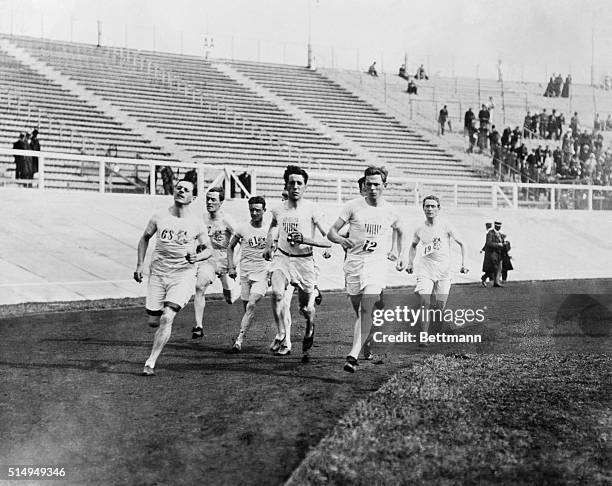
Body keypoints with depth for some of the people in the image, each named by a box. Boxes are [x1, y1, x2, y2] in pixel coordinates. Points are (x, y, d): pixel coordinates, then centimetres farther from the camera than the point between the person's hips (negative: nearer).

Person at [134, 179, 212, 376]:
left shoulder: (197, 224, -4)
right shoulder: (159, 217, 0)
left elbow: (208, 249, 8)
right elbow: (145, 238, 16)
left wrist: (197, 257, -14)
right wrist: (139, 265, 9)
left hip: (183, 273, -2)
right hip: (157, 273, 3)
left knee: (167, 318, -18)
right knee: (153, 321, 3)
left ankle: (150, 363, -10)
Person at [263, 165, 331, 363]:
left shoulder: (312, 210, -11)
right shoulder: (278, 211, 0)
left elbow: (328, 241, -13)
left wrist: (305, 239, -26)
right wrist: (268, 247, 12)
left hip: (304, 260, -2)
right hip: (282, 257, 2)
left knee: (306, 308, 7)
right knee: (277, 293, -27)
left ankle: (310, 328, 42)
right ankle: (283, 336, -13)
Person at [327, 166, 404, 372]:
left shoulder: (391, 212, 6)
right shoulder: (353, 206, -1)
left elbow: (399, 231, 28)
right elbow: (331, 232, -3)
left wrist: (400, 254, 23)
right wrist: (341, 239, -24)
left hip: (377, 263, -1)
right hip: (353, 262, 1)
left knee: (366, 310, -15)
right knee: (358, 310, 9)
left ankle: (353, 356, -19)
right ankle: (365, 343, 36)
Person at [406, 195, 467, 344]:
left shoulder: (445, 227, -3)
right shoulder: (420, 230, 4)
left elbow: (461, 244, 5)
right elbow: (413, 246, 25)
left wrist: (463, 264, -3)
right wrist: (410, 263, 15)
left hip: (443, 270, 0)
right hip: (425, 270, 0)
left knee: (440, 307, 2)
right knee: (425, 303, -16)